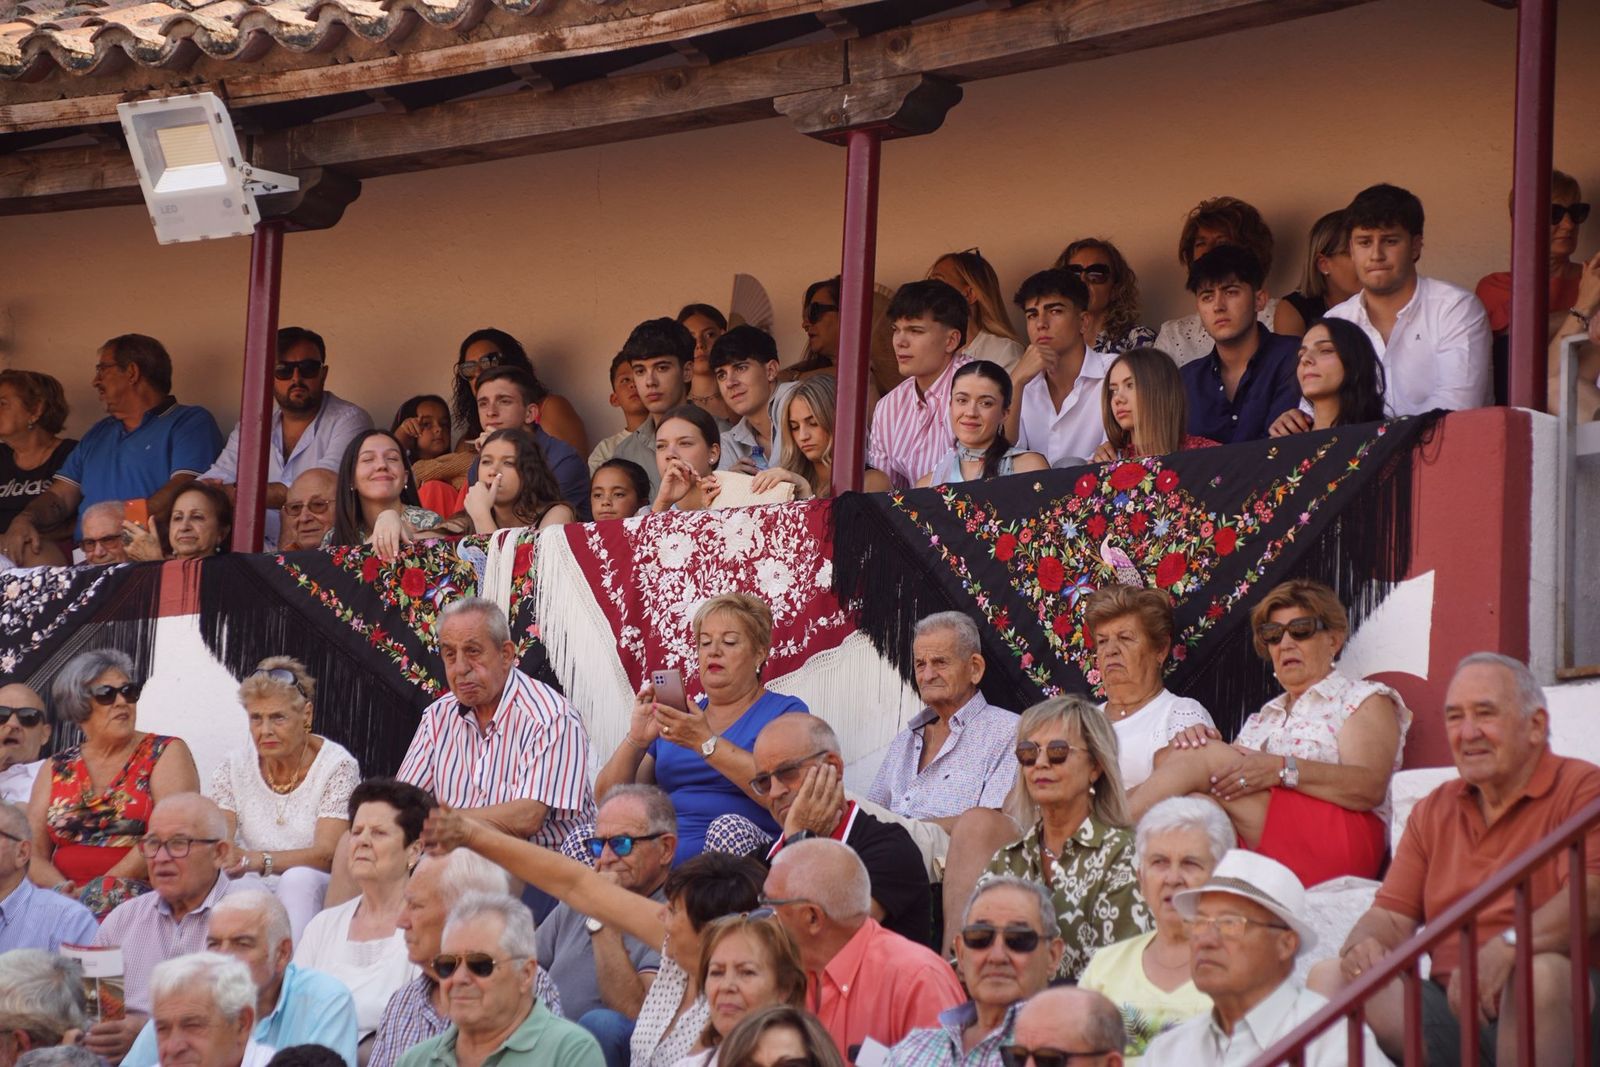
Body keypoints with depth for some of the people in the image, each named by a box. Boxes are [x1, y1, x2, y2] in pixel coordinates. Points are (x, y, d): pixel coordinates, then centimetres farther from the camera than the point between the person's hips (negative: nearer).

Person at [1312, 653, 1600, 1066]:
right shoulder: (1432, 812, 20)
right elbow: (1392, 916, 15)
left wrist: (1505, 947, -35)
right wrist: (1363, 945, -11)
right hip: (1452, 1009, 5)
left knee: (1542, 971, -38)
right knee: (1329, 978, -12)